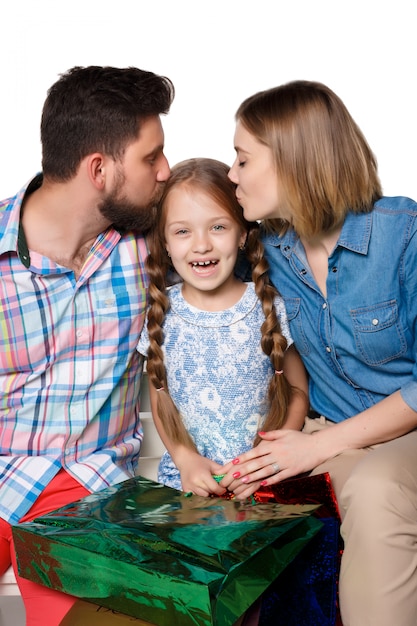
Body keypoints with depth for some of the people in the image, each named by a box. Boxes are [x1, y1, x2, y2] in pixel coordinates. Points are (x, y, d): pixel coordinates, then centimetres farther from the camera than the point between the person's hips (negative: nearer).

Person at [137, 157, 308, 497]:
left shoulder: (270, 307, -5)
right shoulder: (160, 313, -1)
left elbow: (299, 392, 3)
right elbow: (159, 401, 7)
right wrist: (185, 458, -7)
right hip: (185, 479, 1)